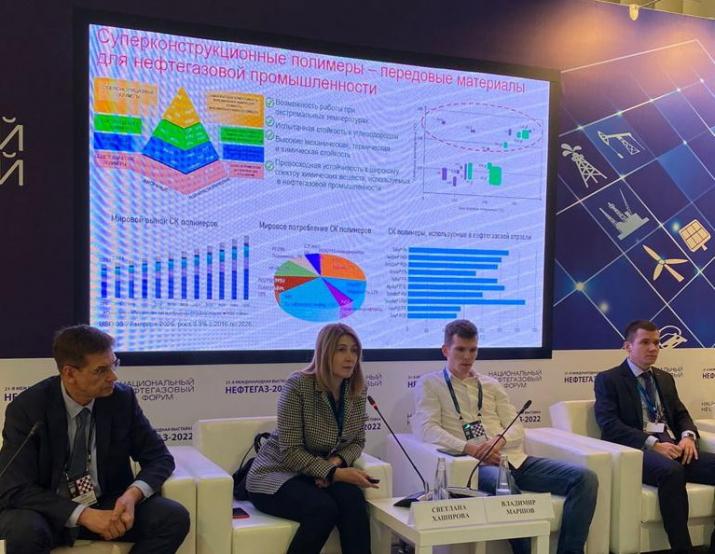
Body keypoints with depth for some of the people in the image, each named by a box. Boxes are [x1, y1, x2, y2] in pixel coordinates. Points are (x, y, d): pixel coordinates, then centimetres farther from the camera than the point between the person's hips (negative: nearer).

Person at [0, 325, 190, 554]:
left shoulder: (122, 398, -8)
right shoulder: (26, 408, -16)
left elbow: (160, 457, -1)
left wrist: (133, 494, -23)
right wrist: (84, 514, -29)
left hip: (108, 506, 3)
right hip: (49, 512, -3)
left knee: (175, 517, -21)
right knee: (24, 530, -37)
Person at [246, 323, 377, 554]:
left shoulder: (357, 389, -3)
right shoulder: (298, 385, -20)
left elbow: (357, 441, 6)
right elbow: (290, 452, -21)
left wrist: (337, 461, -15)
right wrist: (334, 473, -26)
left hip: (324, 472, 5)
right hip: (277, 474, -5)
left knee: (353, 498, -27)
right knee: (323, 508, -31)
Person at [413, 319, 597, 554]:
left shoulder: (491, 385, 22)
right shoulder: (429, 384, 8)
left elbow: (516, 426, 14)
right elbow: (427, 428, -7)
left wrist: (500, 440, -11)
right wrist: (469, 448, -20)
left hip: (513, 459, 5)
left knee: (585, 478, -14)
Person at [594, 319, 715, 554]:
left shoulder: (665, 378, 25)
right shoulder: (608, 379, 4)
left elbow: (681, 414, 21)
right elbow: (610, 425, -9)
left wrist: (688, 436, -4)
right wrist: (652, 443, -20)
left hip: (673, 447, 6)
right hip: (637, 450, -6)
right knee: (671, 471, -38)